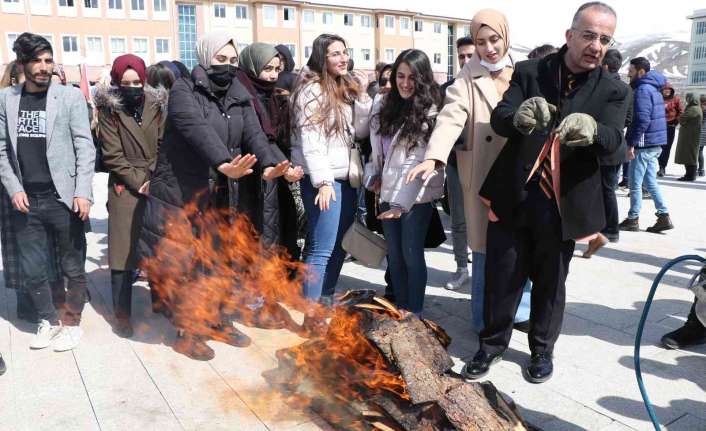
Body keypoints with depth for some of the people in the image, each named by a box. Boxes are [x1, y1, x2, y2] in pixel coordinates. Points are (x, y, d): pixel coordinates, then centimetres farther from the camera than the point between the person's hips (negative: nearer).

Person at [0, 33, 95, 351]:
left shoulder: (70, 96, 0)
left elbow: (85, 147, -5)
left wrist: (82, 193, -13)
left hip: (63, 198, -3)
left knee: (73, 268, 6)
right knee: (32, 271, 10)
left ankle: (71, 323, 24)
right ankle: (49, 321, 30)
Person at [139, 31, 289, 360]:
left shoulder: (239, 98, 9)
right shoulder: (184, 92, -8)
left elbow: (254, 134, -7)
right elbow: (197, 130, -26)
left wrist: (269, 164, -27)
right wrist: (223, 163, -44)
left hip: (223, 197, 5)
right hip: (181, 194, -5)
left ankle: (212, 320, 32)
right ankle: (188, 331, 18)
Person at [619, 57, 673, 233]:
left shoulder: (642, 90, -13)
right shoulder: (653, 88, 17)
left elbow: (642, 120, -22)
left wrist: (631, 144, -20)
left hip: (644, 144, -10)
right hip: (655, 144, 10)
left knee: (635, 184, 0)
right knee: (650, 182, 13)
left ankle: (633, 220, 8)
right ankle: (664, 217, 13)